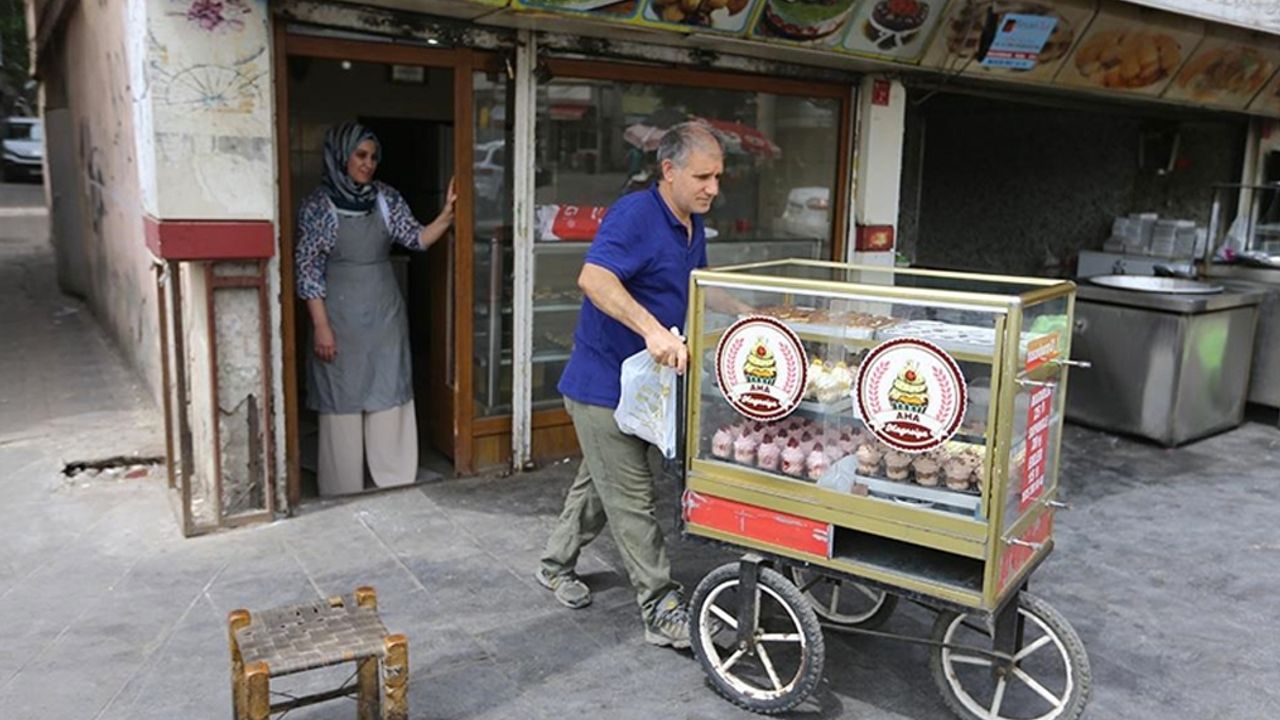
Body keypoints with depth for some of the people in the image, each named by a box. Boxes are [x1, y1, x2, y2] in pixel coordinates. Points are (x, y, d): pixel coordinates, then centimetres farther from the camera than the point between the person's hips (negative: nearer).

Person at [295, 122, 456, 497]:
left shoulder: (387, 198, 5)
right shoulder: (318, 204, -5)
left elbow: (418, 238, -2)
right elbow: (308, 269, -6)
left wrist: (447, 214, -19)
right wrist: (321, 326, -11)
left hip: (385, 314, 4)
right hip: (341, 316, -3)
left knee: (391, 396, 7)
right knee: (342, 400, 3)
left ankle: (397, 486, 19)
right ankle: (343, 495, 16)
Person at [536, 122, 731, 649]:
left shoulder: (692, 224, 8)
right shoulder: (634, 214, -21)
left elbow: (698, 289, 24)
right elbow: (593, 278, -36)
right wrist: (652, 329, -45)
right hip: (602, 383, -9)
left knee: (601, 483, 22)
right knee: (632, 498, -2)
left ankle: (556, 564, 41)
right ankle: (662, 611, 8)